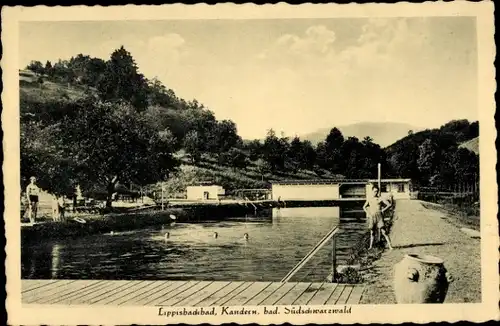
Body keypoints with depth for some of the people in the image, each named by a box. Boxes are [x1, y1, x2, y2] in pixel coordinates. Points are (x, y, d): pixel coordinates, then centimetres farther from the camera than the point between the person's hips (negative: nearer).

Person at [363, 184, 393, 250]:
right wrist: (368, 213, 9)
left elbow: (389, 204, 2)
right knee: (372, 232, 5)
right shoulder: (369, 199, 12)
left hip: (379, 216, -3)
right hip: (372, 217, 3)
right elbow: (364, 207, 25)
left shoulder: (380, 199, 2)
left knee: (383, 231, -11)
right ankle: (371, 246, 10)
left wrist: (383, 210, -6)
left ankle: (390, 245, -11)